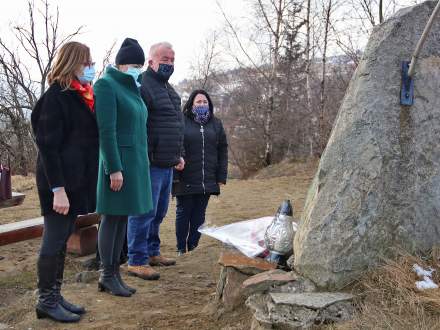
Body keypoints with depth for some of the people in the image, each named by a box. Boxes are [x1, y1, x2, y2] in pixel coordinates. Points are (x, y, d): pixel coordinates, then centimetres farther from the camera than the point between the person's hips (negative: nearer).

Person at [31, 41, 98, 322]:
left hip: (76, 180, 8)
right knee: (54, 241, 0)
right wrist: (58, 189, -22)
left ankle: (55, 296, 23)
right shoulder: (56, 97, -12)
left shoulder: (83, 96, 13)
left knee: (62, 241, 13)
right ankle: (46, 301, 11)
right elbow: (48, 146, -17)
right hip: (60, 182, -8)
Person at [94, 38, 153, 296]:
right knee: (112, 218, -1)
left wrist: (141, 165, 17)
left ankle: (115, 273, 17)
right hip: (118, 161, -8)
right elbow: (106, 130, -16)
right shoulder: (106, 85, -8)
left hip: (136, 161, 8)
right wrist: (114, 168, -20)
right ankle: (107, 276, 9)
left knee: (123, 218, 9)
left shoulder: (131, 89, 16)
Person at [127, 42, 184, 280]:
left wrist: (178, 154, 26)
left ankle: (152, 252, 30)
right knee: (144, 212, -4)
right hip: (150, 163, -10)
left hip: (167, 164, 10)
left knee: (159, 213, 17)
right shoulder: (142, 86, -11)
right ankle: (137, 261, 5)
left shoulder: (168, 89, 21)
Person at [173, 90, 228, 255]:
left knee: (199, 215, 8)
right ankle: (181, 249, 16)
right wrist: (175, 176, -13)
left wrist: (221, 176, 2)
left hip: (207, 181, 3)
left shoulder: (216, 124, 11)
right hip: (185, 180, -3)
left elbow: (222, 151, 10)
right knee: (183, 213, 6)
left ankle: (193, 248, 18)